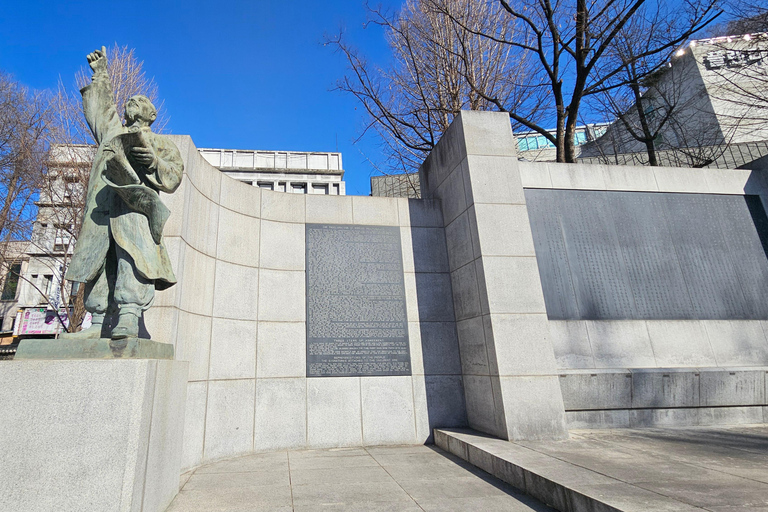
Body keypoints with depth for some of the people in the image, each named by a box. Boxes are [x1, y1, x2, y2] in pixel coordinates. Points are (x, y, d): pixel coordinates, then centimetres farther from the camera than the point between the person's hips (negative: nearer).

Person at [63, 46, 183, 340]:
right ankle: (99, 324, -12)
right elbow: (101, 107, 53)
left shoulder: (161, 144, 21)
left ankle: (128, 318, -31)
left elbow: (173, 178, 7)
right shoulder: (112, 132, 35)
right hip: (101, 207, 5)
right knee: (98, 262, -8)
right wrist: (101, 73, 61)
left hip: (135, 205, -4)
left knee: (133, 254, -23)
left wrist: (155, 162, -14)